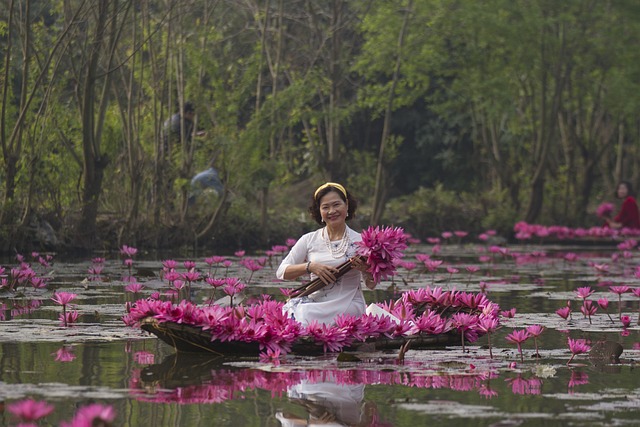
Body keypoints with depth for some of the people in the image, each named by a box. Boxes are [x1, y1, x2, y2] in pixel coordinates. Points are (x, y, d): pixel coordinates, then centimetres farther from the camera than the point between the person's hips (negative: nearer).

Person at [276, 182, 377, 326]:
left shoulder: (359, 241, 5)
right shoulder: (309, 240, 9)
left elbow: (371, 285, 9)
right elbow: (281, 272, 3)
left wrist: (365, 269, -14)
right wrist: (310, 266, -13)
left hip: (348, 307, -3)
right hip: (316, 302, 3)